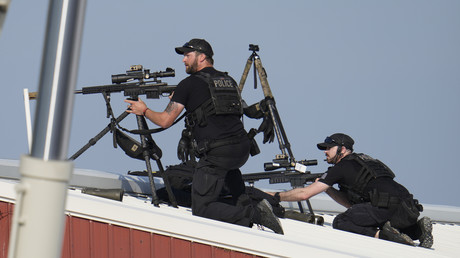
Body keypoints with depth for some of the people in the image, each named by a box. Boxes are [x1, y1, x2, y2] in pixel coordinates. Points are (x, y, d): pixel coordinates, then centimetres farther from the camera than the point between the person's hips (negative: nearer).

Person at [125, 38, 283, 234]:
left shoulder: (189, 84, 2)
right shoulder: (228, 80, 21)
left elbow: (165, 120, 2)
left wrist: (144, 111, 21)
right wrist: (188, 136, 36)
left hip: (216, 153, -7)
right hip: (243, 151, 7)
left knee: (202, 210, 0)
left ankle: (253, 214, -18)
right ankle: (243, 203, 24)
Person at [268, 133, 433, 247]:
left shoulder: (342, 167, 5)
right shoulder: (361, 162, 30)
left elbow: (305, 194, 5)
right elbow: (351, 203, 35)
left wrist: (276, 196, 17)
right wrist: (326, 188, 28)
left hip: (388, 207, -8)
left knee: (340, 222, -2)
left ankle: (382, 234, -20)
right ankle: (418, 227, 7)